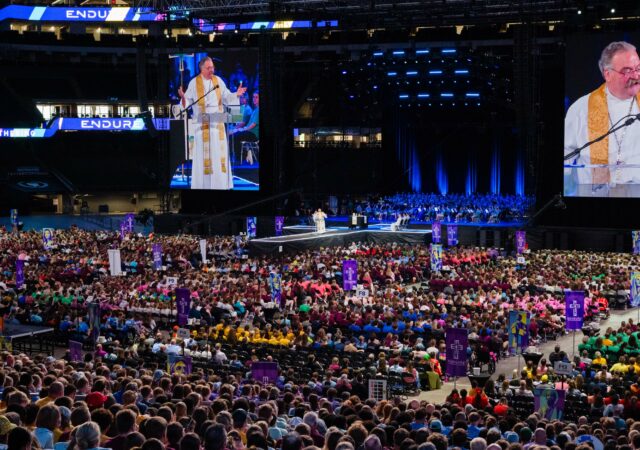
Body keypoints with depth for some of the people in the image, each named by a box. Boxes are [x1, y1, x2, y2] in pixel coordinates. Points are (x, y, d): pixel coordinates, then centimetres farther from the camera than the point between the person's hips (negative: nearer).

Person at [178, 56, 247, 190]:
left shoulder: (218, 81, 7)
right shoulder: (194, 83, -2)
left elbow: (227, 97, 8)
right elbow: (188, 101, -4)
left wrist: (236, 94, -9)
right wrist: (183, 97, -25)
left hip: (217, 122, 3)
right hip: (202, 123, -3)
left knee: (219, 151, 3)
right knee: (203, 153, -2)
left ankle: (221, 184, 9)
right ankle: (202, 184, 4)